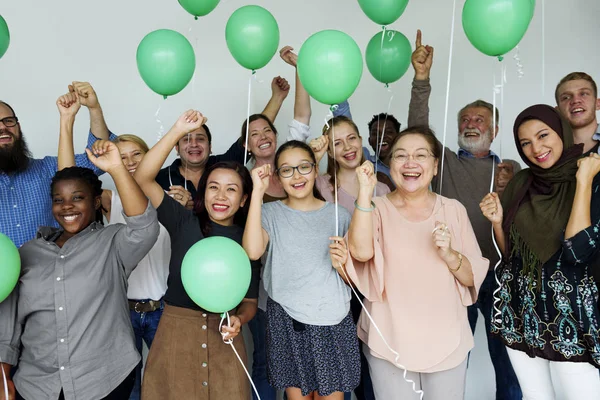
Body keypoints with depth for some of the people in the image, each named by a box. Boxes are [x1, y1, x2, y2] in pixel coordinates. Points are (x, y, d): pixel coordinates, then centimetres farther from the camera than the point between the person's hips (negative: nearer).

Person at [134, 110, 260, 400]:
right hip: (176, 330, -1)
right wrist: (178, 131, -19)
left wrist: (239, 320, -18)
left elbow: (250, 301, 4)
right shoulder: (184, 222, -2)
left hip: (223, 337, 1)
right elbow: (143, 179, -13)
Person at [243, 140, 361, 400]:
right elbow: (253, 251, -20)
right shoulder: (271, 213, 2)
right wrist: (258, 192, -17)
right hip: (286, 322, 0)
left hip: (333, 322, 1)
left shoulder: (339, 215, 4)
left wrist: (342, 265, -14)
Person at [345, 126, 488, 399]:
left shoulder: (454, 210, 1)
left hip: (447, 342, 2)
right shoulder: (378, 208, -5)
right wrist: (365, 193, -28)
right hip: (388, 342, -2)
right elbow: (361, 252, -24)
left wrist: (449, 254, -18)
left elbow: (474, 278, 0)